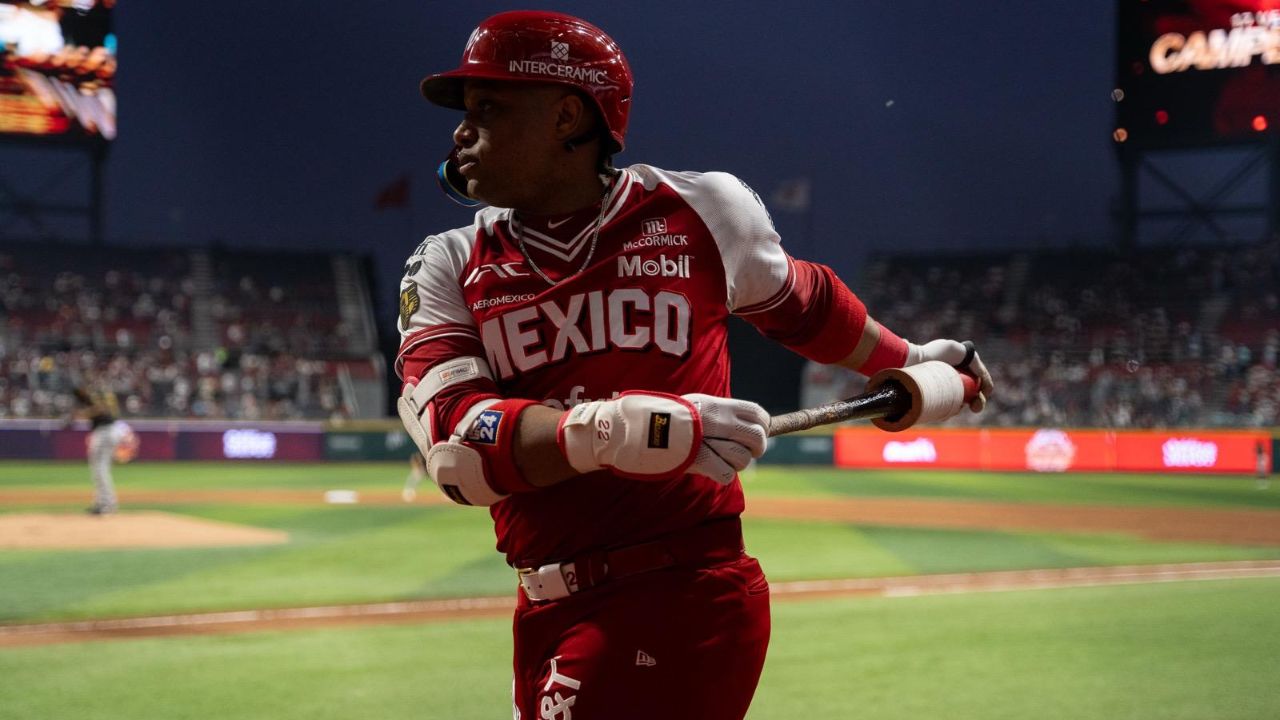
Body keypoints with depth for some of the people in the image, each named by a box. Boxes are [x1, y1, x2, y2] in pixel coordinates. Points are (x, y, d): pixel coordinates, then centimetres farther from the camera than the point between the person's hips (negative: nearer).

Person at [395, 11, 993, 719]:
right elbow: (458, 448, -12)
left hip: (688, 600, -4)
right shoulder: (448, 268, 6)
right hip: (548, 615, 4)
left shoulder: (699, 211, 2)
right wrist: (605, 430, -29)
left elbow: (802, 302, 24)